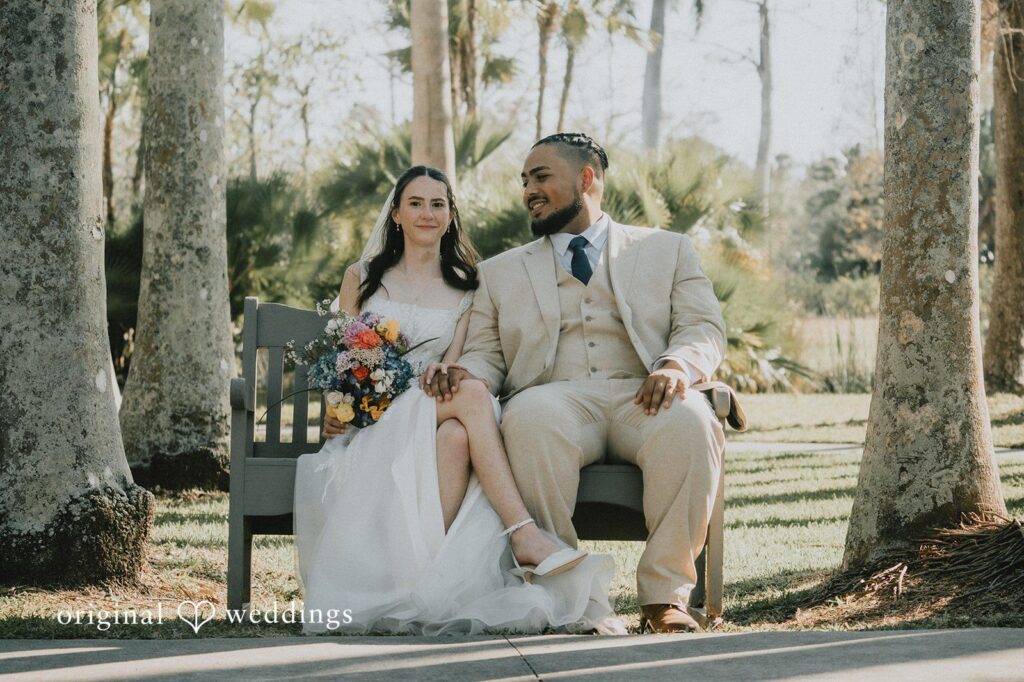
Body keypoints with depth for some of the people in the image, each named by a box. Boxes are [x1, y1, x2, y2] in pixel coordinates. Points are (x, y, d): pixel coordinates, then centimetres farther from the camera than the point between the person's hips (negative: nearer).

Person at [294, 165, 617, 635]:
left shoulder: (466, 290, 18)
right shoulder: (362, 278, 17)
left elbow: (453, 363, 7)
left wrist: (443, 371, -17)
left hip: (439, 411, 2)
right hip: (371, 420, -2)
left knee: (454, 438, -40)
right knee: (472, 392, -35)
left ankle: (436, 573, -50)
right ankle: (524, 536, -46)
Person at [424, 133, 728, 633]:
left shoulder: (667, 250, 21)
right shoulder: (500, 272, 27)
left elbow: (704, 329, 9)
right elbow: (486, 354, 18)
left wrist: (677, 365, -15)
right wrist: (463, 376, -8)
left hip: (642, 398, 0)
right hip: (556, 399, 0)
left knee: (690, 421, -37)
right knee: (530, 419, -38)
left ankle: (665, 595, -28)